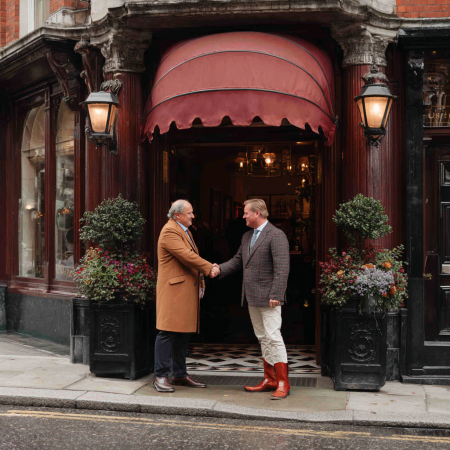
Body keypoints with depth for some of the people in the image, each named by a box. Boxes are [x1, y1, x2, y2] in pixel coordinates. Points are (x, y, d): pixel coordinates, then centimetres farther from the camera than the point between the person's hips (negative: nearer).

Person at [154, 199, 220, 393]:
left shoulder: (184, 231, 21)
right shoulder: (169, 232, -12)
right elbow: (187, 257, -19)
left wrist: (200, 281, 12)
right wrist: (209, 268, -10)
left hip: (187, 291, 10)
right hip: (173, 291, -10)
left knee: (184, 333, 12)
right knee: (168, 332, -8)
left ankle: (180, 375, 19)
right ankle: (160, 377, -4)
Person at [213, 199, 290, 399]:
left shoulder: (276, 236, -12)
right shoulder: (247, 237, 16)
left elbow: (282, 269, -17)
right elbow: (237, 261, 19)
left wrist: (275, 296, -22)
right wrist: (220, 269, 1)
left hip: (268, 298, -9)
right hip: (252, 297, 9)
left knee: (273, 337, -9)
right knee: (263, 338, 12)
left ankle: (283, 383, -4)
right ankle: (269, 379, 18)